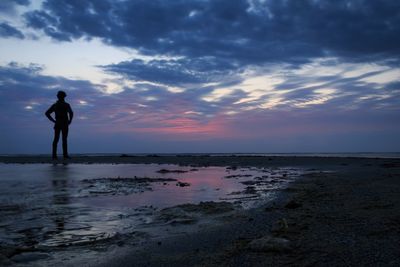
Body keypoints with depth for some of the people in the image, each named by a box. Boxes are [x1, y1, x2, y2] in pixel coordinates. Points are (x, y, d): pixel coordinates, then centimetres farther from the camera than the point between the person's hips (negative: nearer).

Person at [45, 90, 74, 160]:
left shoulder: (54, 105, 11)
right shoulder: (66, 105, -4)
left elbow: (47, 113, 7)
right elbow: (71, 113, -20)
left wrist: (53, 120, 7)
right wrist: (70, 121, -5)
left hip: (57, 124, 4)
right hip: (64, 124, -4)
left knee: (56, 139, 4)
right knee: (64, 139, -4)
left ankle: (54, 155, -1)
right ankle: (65, 154, -8)